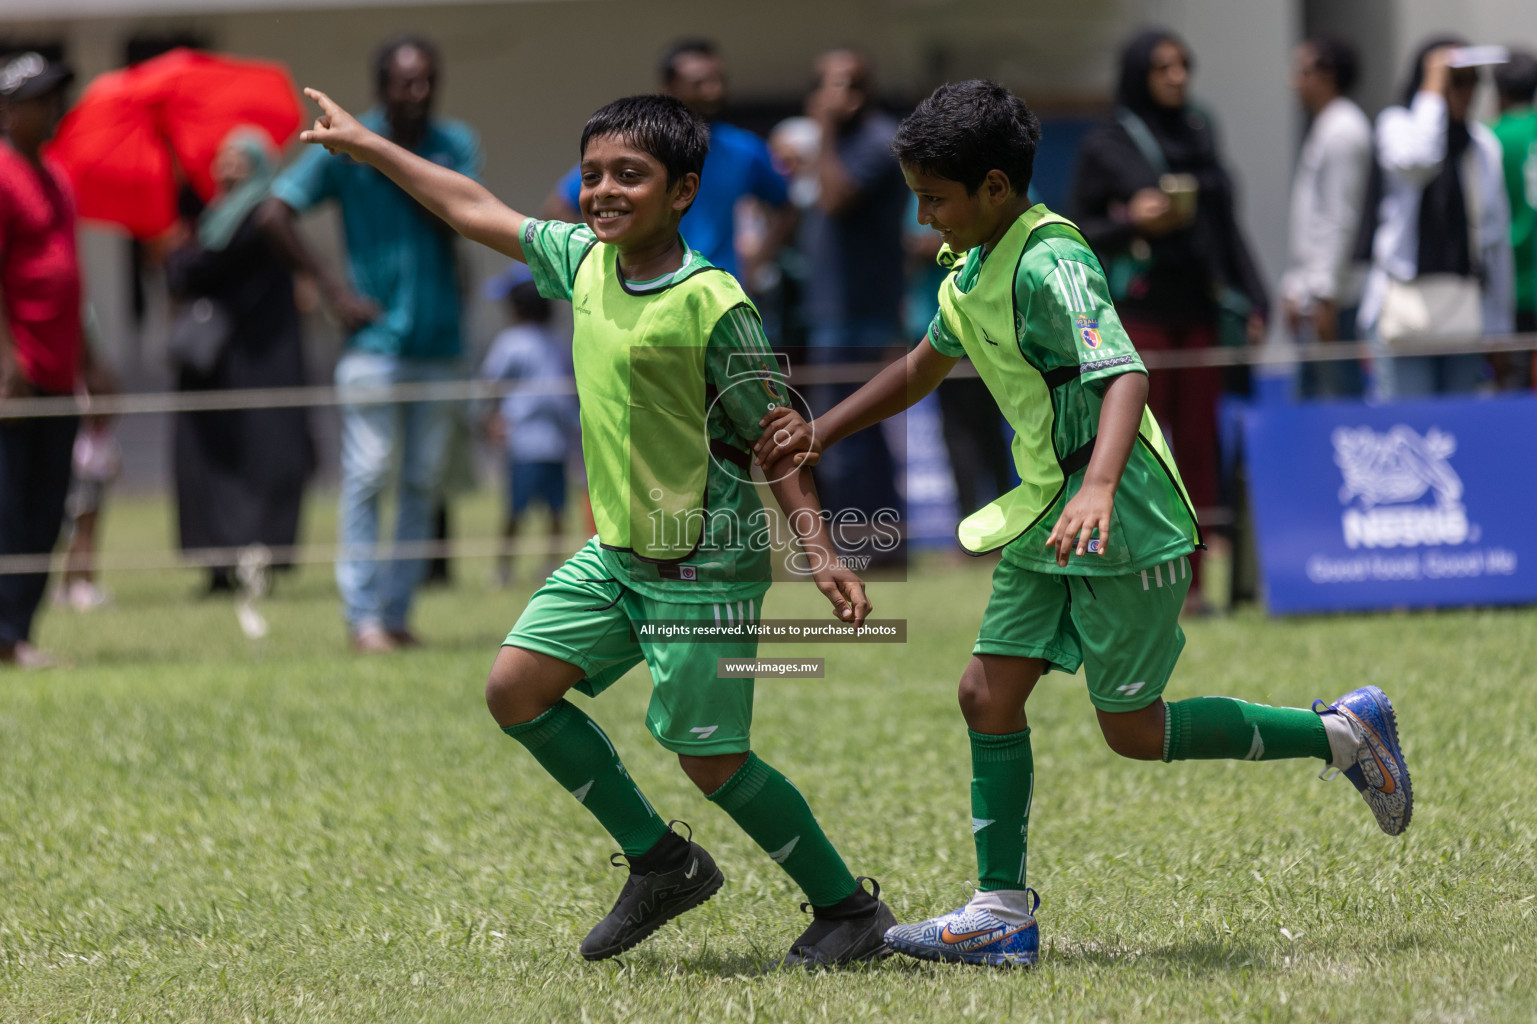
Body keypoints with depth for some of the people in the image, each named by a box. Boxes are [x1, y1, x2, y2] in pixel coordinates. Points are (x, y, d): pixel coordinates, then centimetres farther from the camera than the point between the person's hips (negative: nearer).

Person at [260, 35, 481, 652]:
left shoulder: (455, 145, 5)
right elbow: (275, 213, -6)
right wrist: (334, 290, -9)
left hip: (439, 341, 4)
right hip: (375, 340, -4)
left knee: (423, 481, 5)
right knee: (367, 475, -7)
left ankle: (397, 609, 11)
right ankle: (363, 615, -6)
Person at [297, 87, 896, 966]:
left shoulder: (711, 306, -18)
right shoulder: (584, 262, 3)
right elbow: (476, 210, 16)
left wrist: (822, 553, -22)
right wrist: (368, 146, 20)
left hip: (702, 571, -8)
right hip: (616, 554, 8)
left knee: (711, 761, -7)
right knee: (517, 688, 3)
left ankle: (849, 910, 10)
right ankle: (662, 862, 14)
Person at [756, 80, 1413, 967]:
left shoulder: (1050, 265, -21)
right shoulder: (975, 269, 9)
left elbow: (1125, 377, -34)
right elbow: (923, 368, 27)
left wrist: (1098, 487, -50)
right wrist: (820, 434, 19)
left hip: (1124, 527, -9)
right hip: (1047, 516, 9)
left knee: (1134, 731, -1)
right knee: (989, 693, 2)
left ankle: (1340, 734, 12)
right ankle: (1004, 914, 6)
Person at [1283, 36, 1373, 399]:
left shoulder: (1343, 131, -12)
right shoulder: (1323, 128, 19)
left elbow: (1341, 219, -18)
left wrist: (1325, 296, -20)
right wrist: (1294, 289, 22)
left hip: (1334, 301, -10)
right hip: (1315, 295, 10)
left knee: (1337, 395, -10)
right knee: (1314, 395, 10)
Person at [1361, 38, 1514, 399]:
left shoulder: (1484, 143, 13)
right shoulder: (1395, 124, 3)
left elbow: (1497, 233, 15)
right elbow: (1417, 162, -22)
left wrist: (1500, 328, 14)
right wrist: (1433, 91, -11)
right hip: (1407, 299, -3)